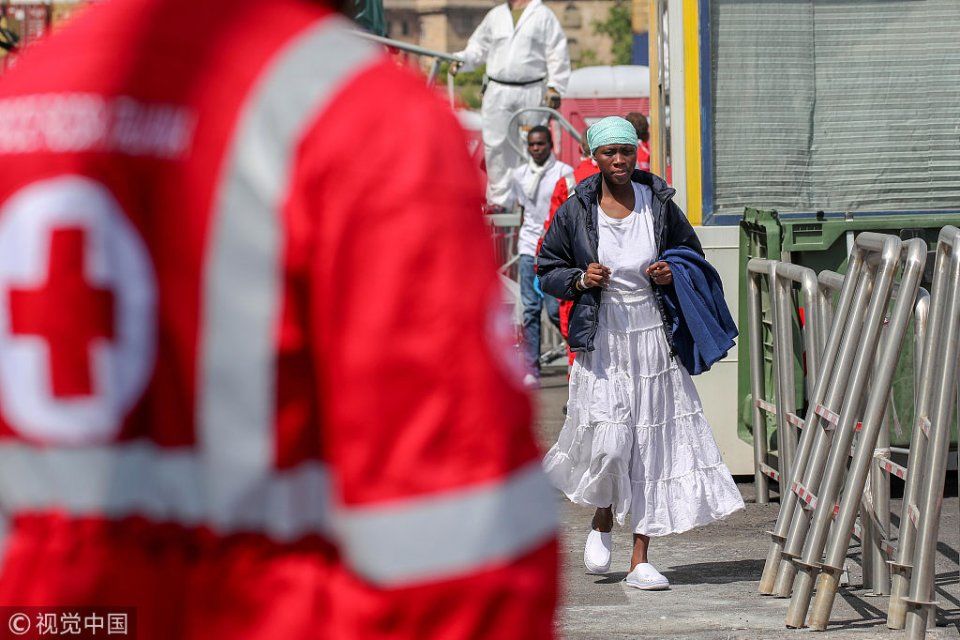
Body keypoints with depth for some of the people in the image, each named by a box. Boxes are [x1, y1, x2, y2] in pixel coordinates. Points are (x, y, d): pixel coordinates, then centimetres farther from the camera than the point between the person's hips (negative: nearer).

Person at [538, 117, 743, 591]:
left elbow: (692, 253, 17)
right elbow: (548, 271, 8)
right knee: (607, 444, -14)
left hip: (655, 336, 2)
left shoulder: (659, 205, 2)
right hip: (602, 341, -2)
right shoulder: (575, 212, -2)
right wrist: (581, 280, -12)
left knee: (653, 444, 0)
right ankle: (602, 521, 20)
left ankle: (640, 560, 7)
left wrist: (673, 275, -4)